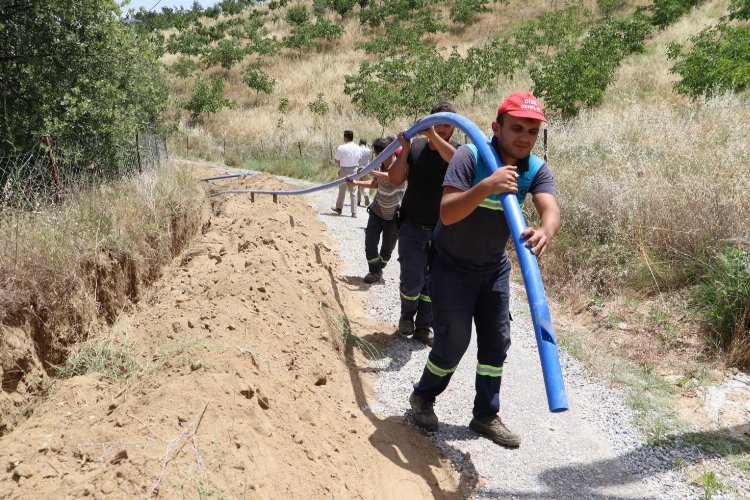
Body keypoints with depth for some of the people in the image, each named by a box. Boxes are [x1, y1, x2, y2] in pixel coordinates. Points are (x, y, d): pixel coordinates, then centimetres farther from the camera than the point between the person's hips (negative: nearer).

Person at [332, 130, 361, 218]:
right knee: (353, 192, 7)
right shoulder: (358, 148, -1)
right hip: (354, 171, 3)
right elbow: (358, 161, 6)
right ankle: (354, 212, 7)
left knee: (342, 191, 14)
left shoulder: (341, 148, -17)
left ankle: (339, 208, 29)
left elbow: (337, 161, -8)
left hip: (344, 171, -3)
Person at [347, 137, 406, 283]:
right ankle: (375, 271, 12)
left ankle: (378, 269, 32)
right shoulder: (382, 165, -2)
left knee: (388, 247, 9)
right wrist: (356, 182, 3)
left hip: (393, 215, -5)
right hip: (377, 210, 5)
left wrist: (371, 172, -41)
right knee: (370, 242, -1)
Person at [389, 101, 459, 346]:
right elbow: (394, 180, -7)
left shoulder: (459, 151, -5)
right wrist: (405, 150, -18)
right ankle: (407, 316, 26)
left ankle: (424, 326, 25)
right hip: (412, 226, 0)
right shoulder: (415, 147, -3)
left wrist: (433, 136, -35)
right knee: (412, 281, -3)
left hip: (443, 230, 1)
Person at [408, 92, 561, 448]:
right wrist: (486, 186, -51)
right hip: (452, 266, -5)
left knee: (496, 342, 7)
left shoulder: (537, 170, -11)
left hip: (495, 266, 5)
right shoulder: (470, 157, -24)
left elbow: (551, 209, -29)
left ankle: (486, 415, 24)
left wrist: (544, 232, -53)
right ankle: (422, 397, 27)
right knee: (453, 342, 0)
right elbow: (447, 213, -35)